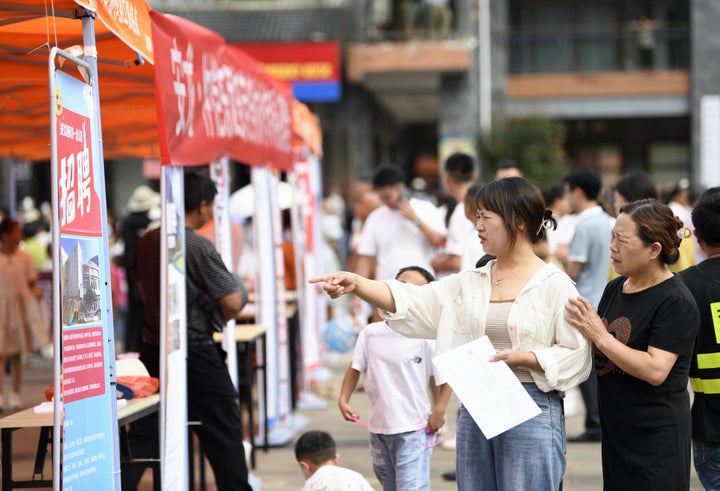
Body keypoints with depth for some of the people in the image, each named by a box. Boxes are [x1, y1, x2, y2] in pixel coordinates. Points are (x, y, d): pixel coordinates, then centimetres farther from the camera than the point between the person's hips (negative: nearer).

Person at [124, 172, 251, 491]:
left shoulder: (147, 242, 4)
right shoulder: (199, 247, -16)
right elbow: (232, 303, -17)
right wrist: (221, 318, 4)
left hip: (153, 348, 6)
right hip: (195, 354, -6)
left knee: (143, 434, 9)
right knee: (223, 433, 6)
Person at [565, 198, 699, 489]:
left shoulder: (676, 302, -14)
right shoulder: (614, 289, 10)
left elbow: (655, 371, -23)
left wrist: (600, 337, -24)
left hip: (656, 439, -8)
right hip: (616, 432, 8)